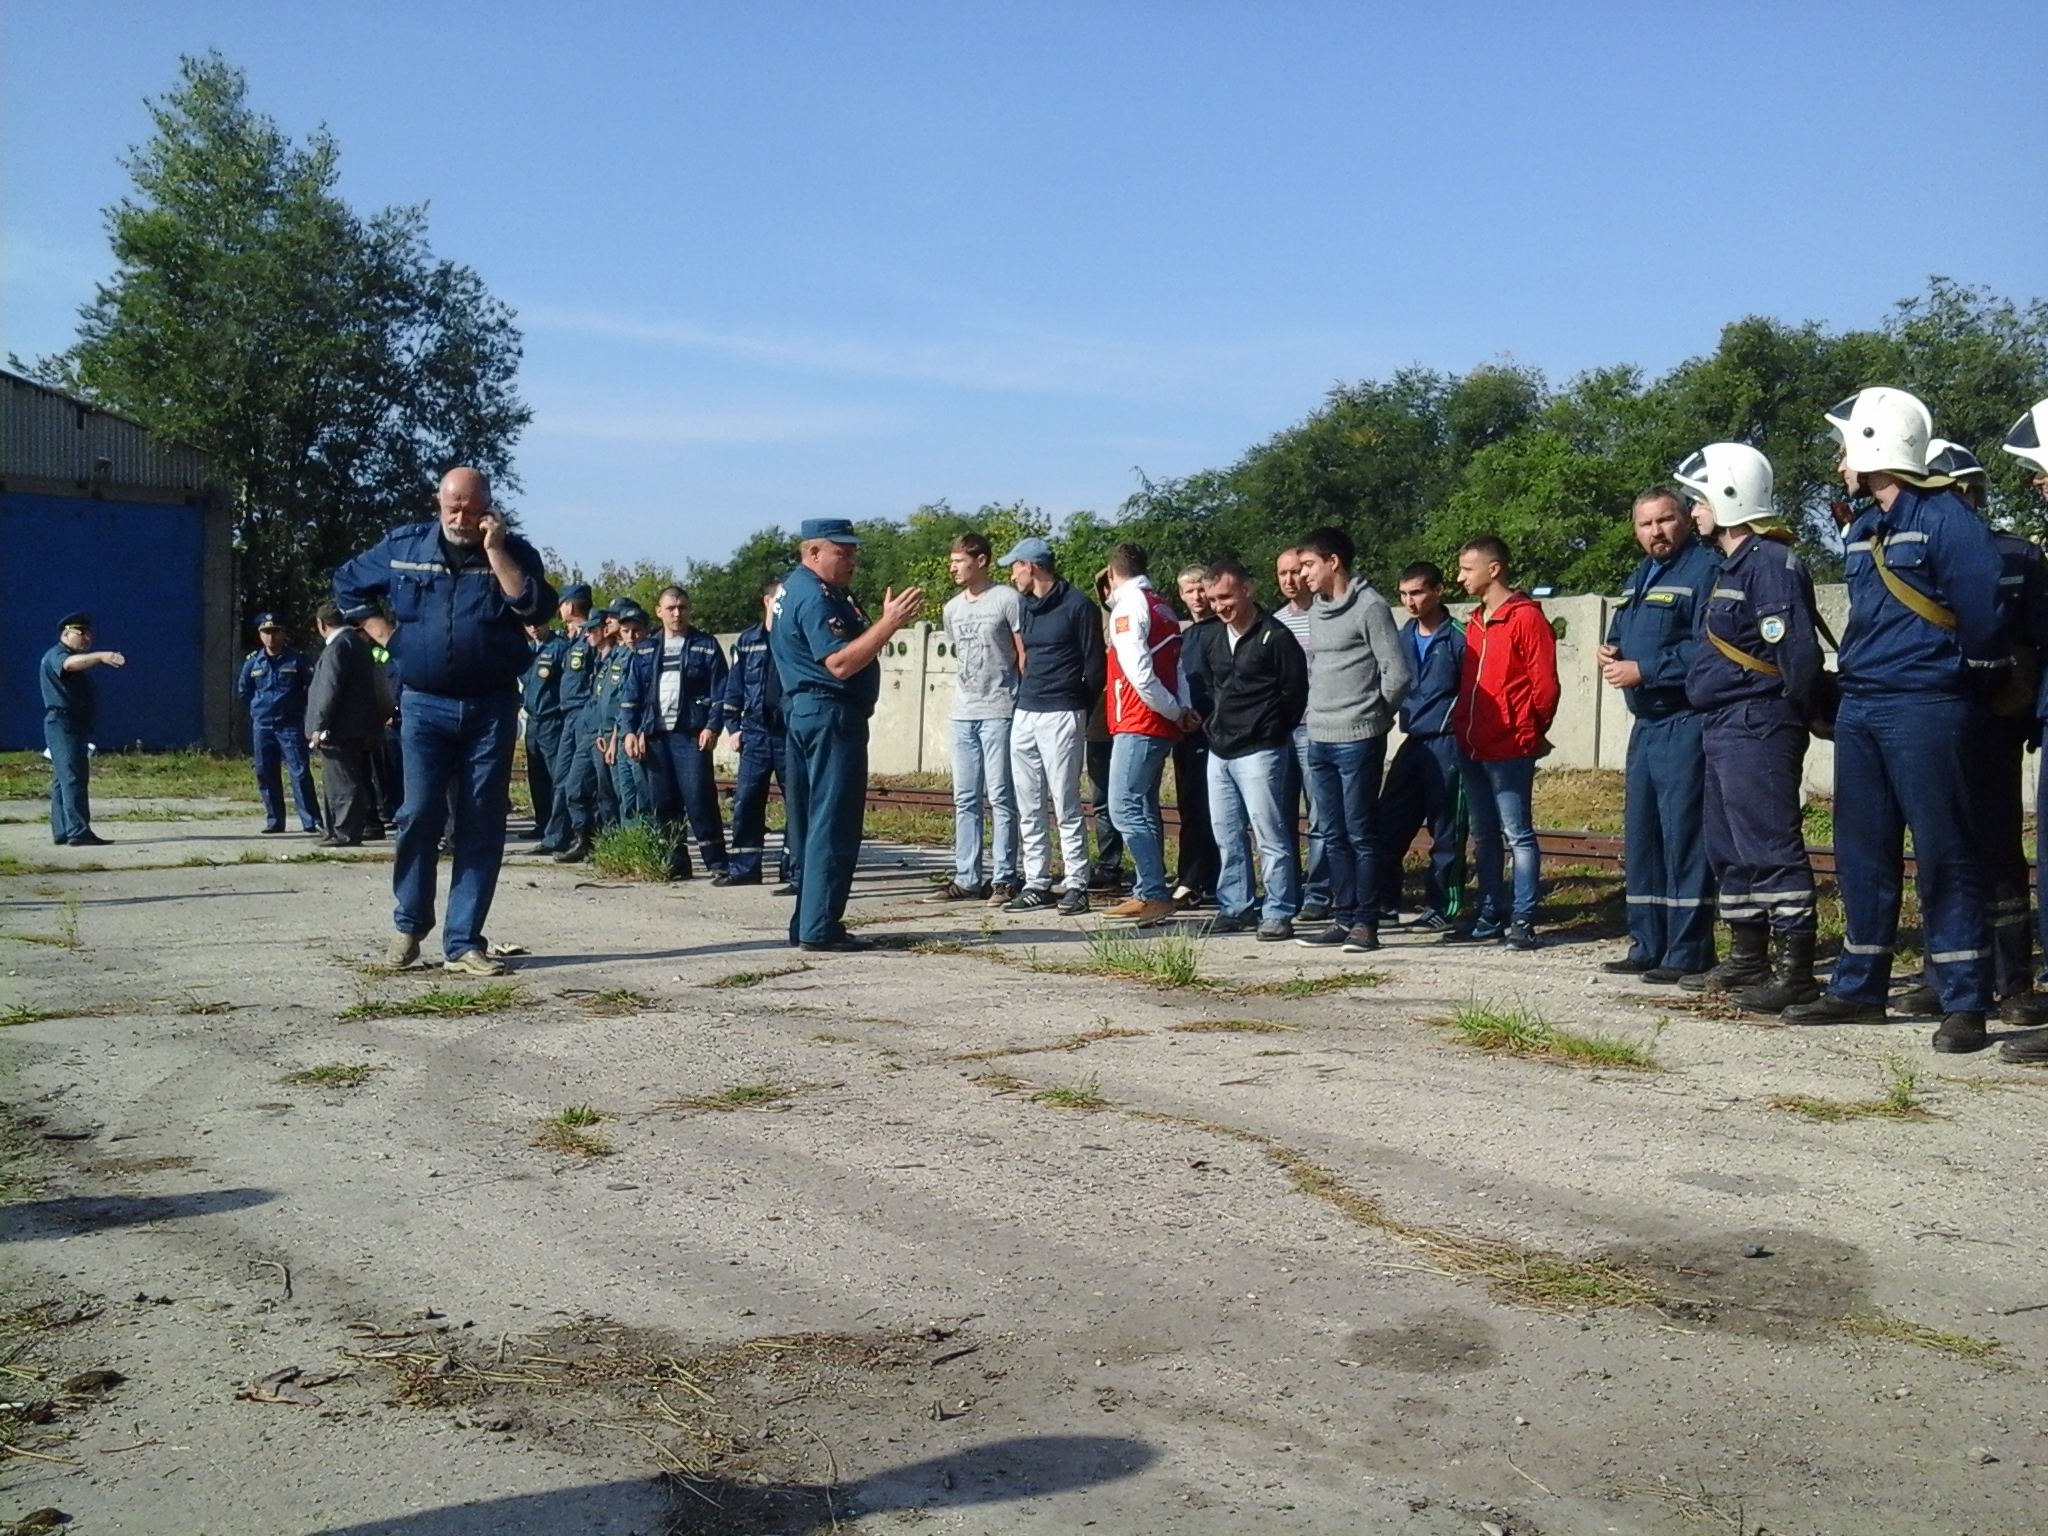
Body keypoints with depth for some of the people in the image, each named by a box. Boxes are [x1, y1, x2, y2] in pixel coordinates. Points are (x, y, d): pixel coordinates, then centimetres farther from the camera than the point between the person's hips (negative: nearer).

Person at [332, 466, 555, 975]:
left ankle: (464, 942, 7)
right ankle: (409, 924, 13)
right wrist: (382, 631, 9)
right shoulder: (403, 546, 6)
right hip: (425, 706, 0)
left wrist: (494, 550, -15)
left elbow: (535, 607, -14)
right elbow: (348, 584, 20)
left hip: (492, 708, 0)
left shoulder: (513, 552, 3)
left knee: (482, 827, 0)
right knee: (419, 816, -7)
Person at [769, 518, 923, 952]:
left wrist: (883, 621, 11)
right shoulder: (816, 597, -15)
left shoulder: (795, 588, 18)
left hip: (804, 711, 11)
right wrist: (889, 623, -27)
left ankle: (808, 923, 18)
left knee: (811, 825, 12)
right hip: (831, 715, -11)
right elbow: (840, 663, -25)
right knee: (834, 826, -8)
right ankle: (820, 929, -7)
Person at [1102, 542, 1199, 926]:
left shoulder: (1128, 606, -10)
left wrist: (1174, 710, -8)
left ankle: (1156, 894, -16)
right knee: (1143, 808, 14)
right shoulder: (1162, 607, 16)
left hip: (1138, 725, -10)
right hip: (1159, 725, 10)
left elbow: (1138, 671, -19)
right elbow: (1178, 666, 12)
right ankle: (1146, 894, 16)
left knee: (1125, 808, -11)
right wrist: (1183, 708, -1)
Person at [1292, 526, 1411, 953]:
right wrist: (1319, 710, 9)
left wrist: (1371, 713, 1)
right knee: (1333, 836, 11)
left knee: (1361, 835, -1)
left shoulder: (1370, 607, -10)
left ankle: (1365, 923, 4)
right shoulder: (1317, 611, 14)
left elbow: (1399, 674, -12)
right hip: (1320, 740, 8)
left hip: (1357, 740, -8)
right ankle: (1343, 919, 18)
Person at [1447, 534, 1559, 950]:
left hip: (1510, 751, -9)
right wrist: (1462, 728, 11)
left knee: (1518, 834, -4)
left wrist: (1532, 733, -3)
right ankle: (1490, 918, 19)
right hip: (1474, 749, 9)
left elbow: (1545, 684, -11)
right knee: (1483, 836, 12)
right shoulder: (1475, 622, 17)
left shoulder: (1526, 618, -9)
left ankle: (1523, 922, -1)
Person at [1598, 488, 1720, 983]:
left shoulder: (1705, 570, -9)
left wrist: (1643, 670, -17)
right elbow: (1621, 640, 30)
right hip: (1645, 724, 10)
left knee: (1683, 837, -7)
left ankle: (1688, 953, -2)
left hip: (1685, 723, -9)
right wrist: (1611, 655, 7)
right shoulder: (1638, 578, 20)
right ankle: (1648, 946, 20)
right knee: (1640, 836, 12)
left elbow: (1707, 649, -20)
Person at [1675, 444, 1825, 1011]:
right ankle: (1747, 960, 26)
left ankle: (1795, 970, -5)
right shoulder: (1730, 564, 18)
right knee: (1728, 850, 16)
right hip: (1722, 728, 11)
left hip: (1757, 729, -11)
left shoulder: (1771, 562, -15)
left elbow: (1798, 650, -22)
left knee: (1772, 847, -9)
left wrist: (1795, 710, -11)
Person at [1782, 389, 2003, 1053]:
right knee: (1862, 852, 12)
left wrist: (1958, 677, -4)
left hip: (1923, 709, -9)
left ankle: (1964, 1003, 1)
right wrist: (1857, 678, 14)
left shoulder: (1945, 518, -11)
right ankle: (1858, 987, 22)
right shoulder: (1861, 530, 15)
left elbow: (1982, 608, -15)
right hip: (1859, 707, 9)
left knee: (1943, 855, -5)